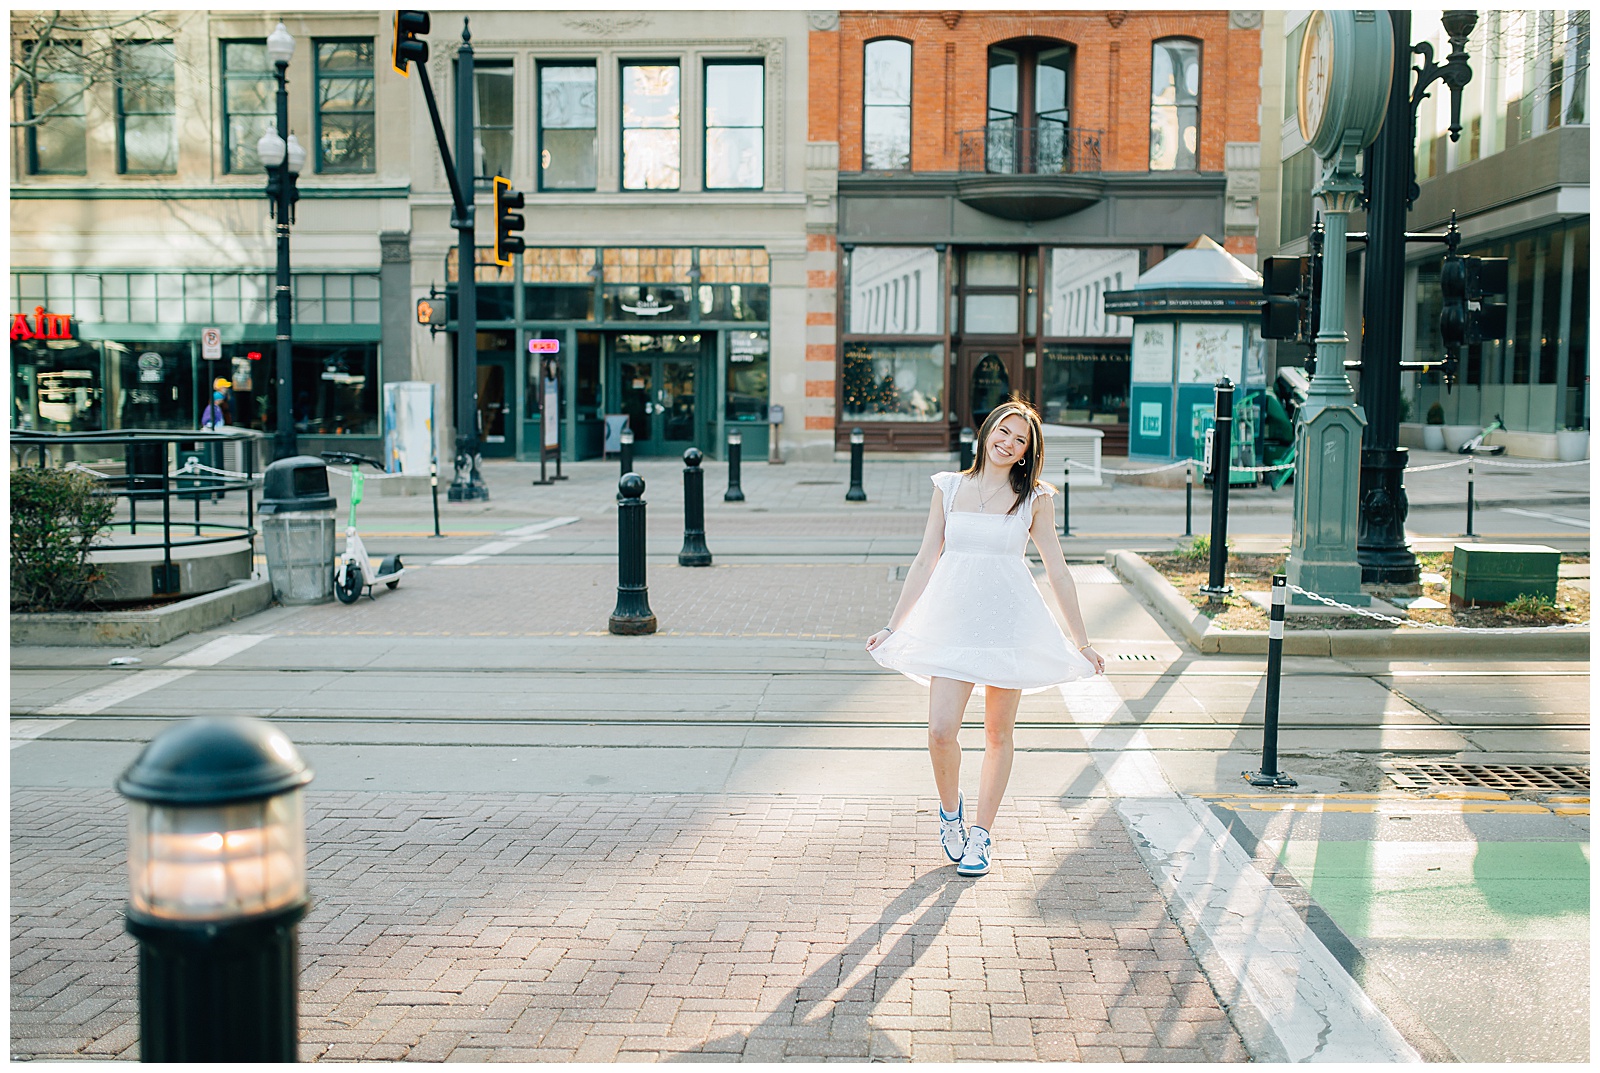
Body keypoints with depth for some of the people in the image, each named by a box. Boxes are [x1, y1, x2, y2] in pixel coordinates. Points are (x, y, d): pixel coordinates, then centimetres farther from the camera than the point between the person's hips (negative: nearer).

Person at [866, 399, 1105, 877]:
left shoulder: (1034, 499, 3)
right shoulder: (949, 487, 7)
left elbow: (1058, 572, 6)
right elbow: (925, 562, 10)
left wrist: (1081, 640, 7)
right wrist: (893, 626, 10)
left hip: (1009, 621, 0)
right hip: (954, 619, 1)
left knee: (998, 734, 6)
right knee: (941, 730, -11)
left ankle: (981, 834, 22)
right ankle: (950, 810, 19)